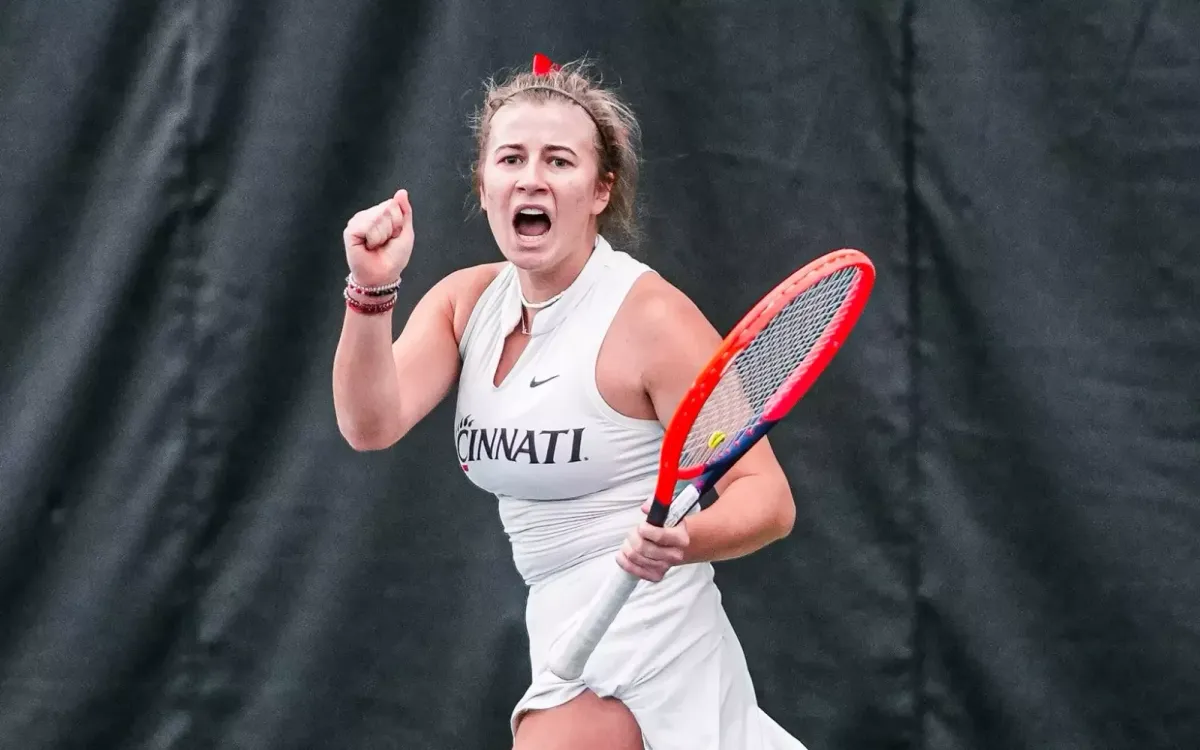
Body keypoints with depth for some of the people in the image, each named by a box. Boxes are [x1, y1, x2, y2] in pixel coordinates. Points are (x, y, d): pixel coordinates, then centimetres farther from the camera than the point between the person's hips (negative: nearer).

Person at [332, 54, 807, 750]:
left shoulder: (650, 315, -15)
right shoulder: (467, 301, 5)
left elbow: (767, 496, -17)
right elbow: (373, 425, -9)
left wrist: (679, 543, -38)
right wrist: (372, 291, -25)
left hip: (638, 647, -8)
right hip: (564, 632, 8)